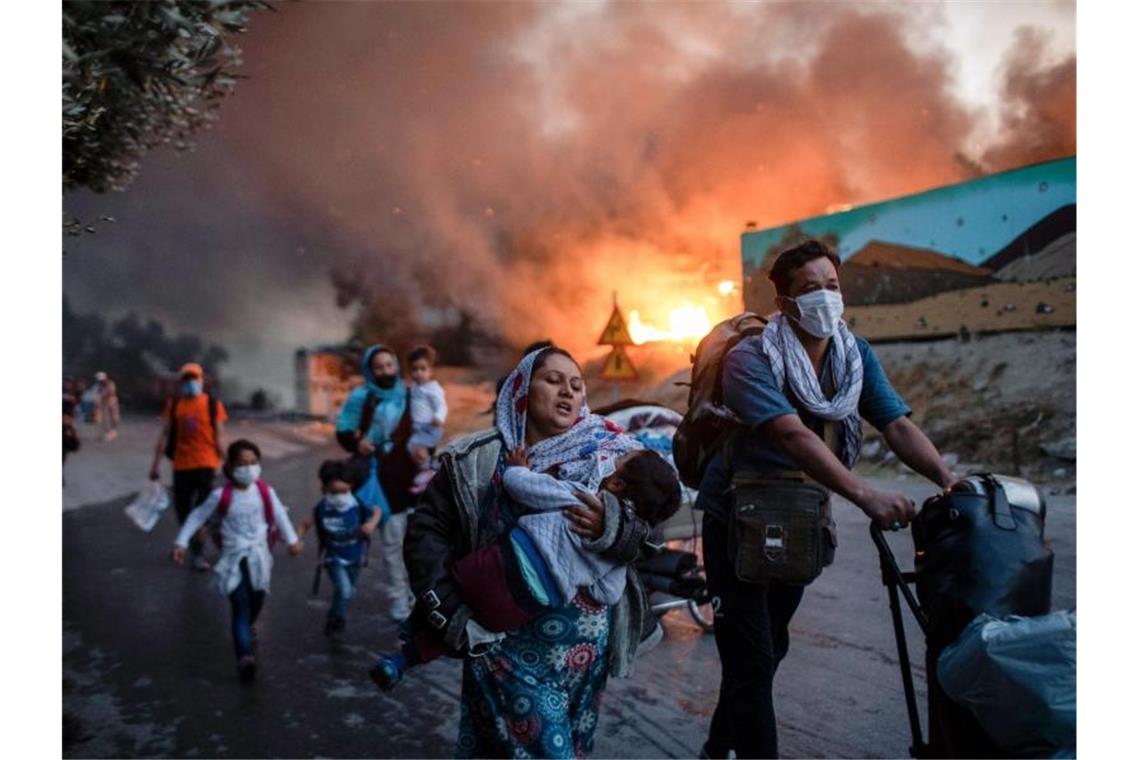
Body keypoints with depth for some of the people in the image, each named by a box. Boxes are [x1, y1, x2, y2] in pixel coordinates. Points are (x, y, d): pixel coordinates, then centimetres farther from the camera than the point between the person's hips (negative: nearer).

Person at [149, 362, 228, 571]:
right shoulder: (174, 405, 6)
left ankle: (196, 553, 4)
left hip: (205, 464, -3)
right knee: (182, 509, 10)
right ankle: (190, 544, 33)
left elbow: (220, 436, -2)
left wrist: (224, 463, -7)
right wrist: (156, 463, 5)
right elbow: (165, 435, 7)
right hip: (181, 465, 3)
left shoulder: (212, 404, -2)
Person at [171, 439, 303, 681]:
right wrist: (181, 543, -5)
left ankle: (248, 626, 52)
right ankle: (244, 656, -18)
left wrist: (292, 540, 11)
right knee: (240, 605, -11)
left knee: (257, 598, 18)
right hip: (234, 556, -3)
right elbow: (197, 517, -2)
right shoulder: (221, 495, -12)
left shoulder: (265, 491, -6)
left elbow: (279, 515, 7)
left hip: (259, 554, 3)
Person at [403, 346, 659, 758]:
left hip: (585, 647, 3)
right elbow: (425, 531, -4)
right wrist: (449, 612, -10)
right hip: (508, 645, -3)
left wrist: (611, 528, -25)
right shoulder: (476, 460, -3)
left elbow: (642, 536, -4)